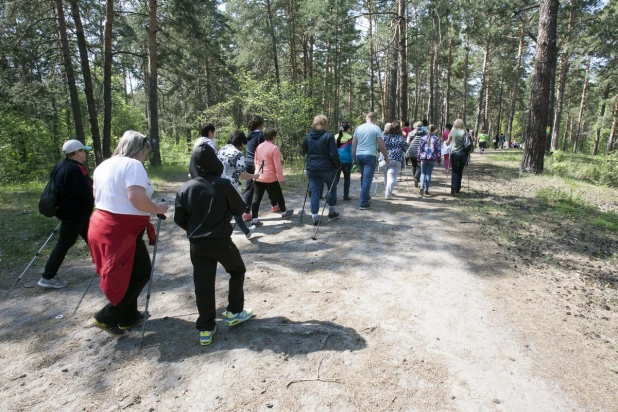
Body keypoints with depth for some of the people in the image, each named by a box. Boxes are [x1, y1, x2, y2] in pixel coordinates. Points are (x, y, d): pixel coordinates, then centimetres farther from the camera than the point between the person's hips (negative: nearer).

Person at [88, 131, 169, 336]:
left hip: (102, 226, 10)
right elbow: (136, 198, -26)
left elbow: (96, 195, 23)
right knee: (141, 272, 4)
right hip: (122, 230, -10)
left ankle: (128, 316, 32)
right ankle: (107, 317, 8)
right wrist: (157, 209, -12)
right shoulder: (133, 165, -14)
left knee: (123, 273, 21)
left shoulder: (104, 165, 14)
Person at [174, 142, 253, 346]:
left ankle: (206, 329, 15)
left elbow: (179, 219, 3)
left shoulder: (185, 189, -5)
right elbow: (240, 209, -1)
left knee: (203, 284, 10)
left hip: (196, 244, 3)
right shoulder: (224, 185, -13)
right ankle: (234, 312, 26)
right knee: (237, 270, 21)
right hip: (221, 241, -2)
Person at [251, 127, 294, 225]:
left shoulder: (258, 147, 8)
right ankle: (284, 213, 32)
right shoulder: (274, 148, -13)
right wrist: (282, 179, -6)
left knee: (257, 198, 5)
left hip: (258, 178, 6)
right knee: (278, 196, 15)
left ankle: (254, 219, 3)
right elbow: (277, 166, -14)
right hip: (270, 178, -5)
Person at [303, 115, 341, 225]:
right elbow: (333, 154, -14)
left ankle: (315, 217, 3)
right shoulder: (328, 136, -11)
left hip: (312, 168, 3)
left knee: (314, 192, 5)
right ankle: (331, 212, 27)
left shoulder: (308, 136, 3)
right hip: (327, 168, -3)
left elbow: (304, 151, 16)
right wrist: (338, 165, -2)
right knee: (332, 188, 19)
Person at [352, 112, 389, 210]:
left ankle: (365, 196, 34)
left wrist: (353, 158, 16)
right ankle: (363, 203, -7)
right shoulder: (376, 128, -3)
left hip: (359, 155, 5)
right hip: (370, 156, -5)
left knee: (363, 177, 21)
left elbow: (353, 144, 9)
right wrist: (386, 157, 8)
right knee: (367, 179, -5)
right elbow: (381, 145, -5)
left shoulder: (358, 128, 10)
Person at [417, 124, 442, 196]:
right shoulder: (436, 139, -2)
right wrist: (439, 158, 8)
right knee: (428, 174, 7)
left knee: (423, 173, 10)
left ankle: (422, 186, -15)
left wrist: (419, 158, 11)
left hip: (423, 158, 1)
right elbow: (438, 150, -2)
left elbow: (419, 149, 4)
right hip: (432, 159, -1)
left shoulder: (423, 138, 3)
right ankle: (426, 190, 10)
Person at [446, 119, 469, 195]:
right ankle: (457, 188, 17)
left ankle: (453, 188, -12)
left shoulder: (452, 132, -1)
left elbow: (447, 143, 6)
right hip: (464, 153, 1)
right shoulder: (464, 132, 2)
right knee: (460, 171, 13)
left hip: (454, 153, -1)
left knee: (454, 171, 4)